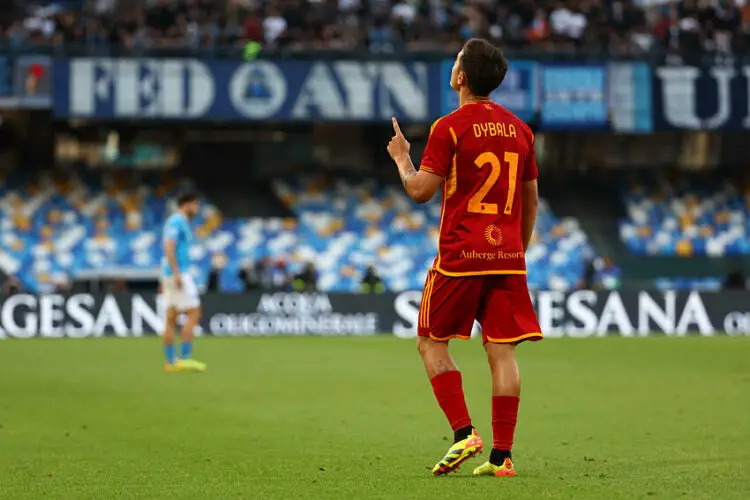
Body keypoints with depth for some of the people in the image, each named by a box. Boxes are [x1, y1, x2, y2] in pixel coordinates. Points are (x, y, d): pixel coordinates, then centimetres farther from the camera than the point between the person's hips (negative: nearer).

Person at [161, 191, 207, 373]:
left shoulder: (176, 222, 20)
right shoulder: (177, 221, -11)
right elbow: (169, 247, -22)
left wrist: (165, 281, 25)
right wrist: (177, 274, -26)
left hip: (171, 275, 10)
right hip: (178, 273, -10)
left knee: (171, 318, 6)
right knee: (193, 314, -10)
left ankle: (171, 361, 5)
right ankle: (185, 358, -13)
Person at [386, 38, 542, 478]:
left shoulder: (450, 127, -7)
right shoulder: (519, 129, 11)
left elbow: (421, 190, -10)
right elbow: (531, 201, 16)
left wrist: (401, 158, 9)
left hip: (460, 255, -5)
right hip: (508, 257, 5)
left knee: (432, 343, 9)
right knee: (502, 351, 2)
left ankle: (464, 433, -5)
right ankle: (502, 455, -1)